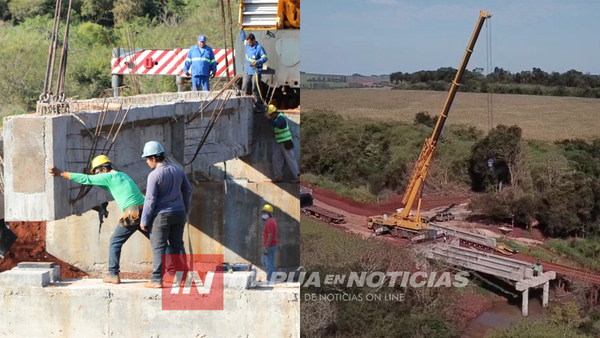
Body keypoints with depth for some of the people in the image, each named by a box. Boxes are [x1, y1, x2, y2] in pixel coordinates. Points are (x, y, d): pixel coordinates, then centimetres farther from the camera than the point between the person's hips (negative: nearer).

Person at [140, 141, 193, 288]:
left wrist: (144, 221, -8)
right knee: (177, 245, 13)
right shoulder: (178, 170, 5)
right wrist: (185, 209, 28)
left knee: (158, 247, 0)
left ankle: (157, 279, 0)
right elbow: (187, 190, 15)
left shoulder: (154, 175, -16)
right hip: (179, 213, 6)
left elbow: (150, 200, -16)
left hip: (161, 215, -6)